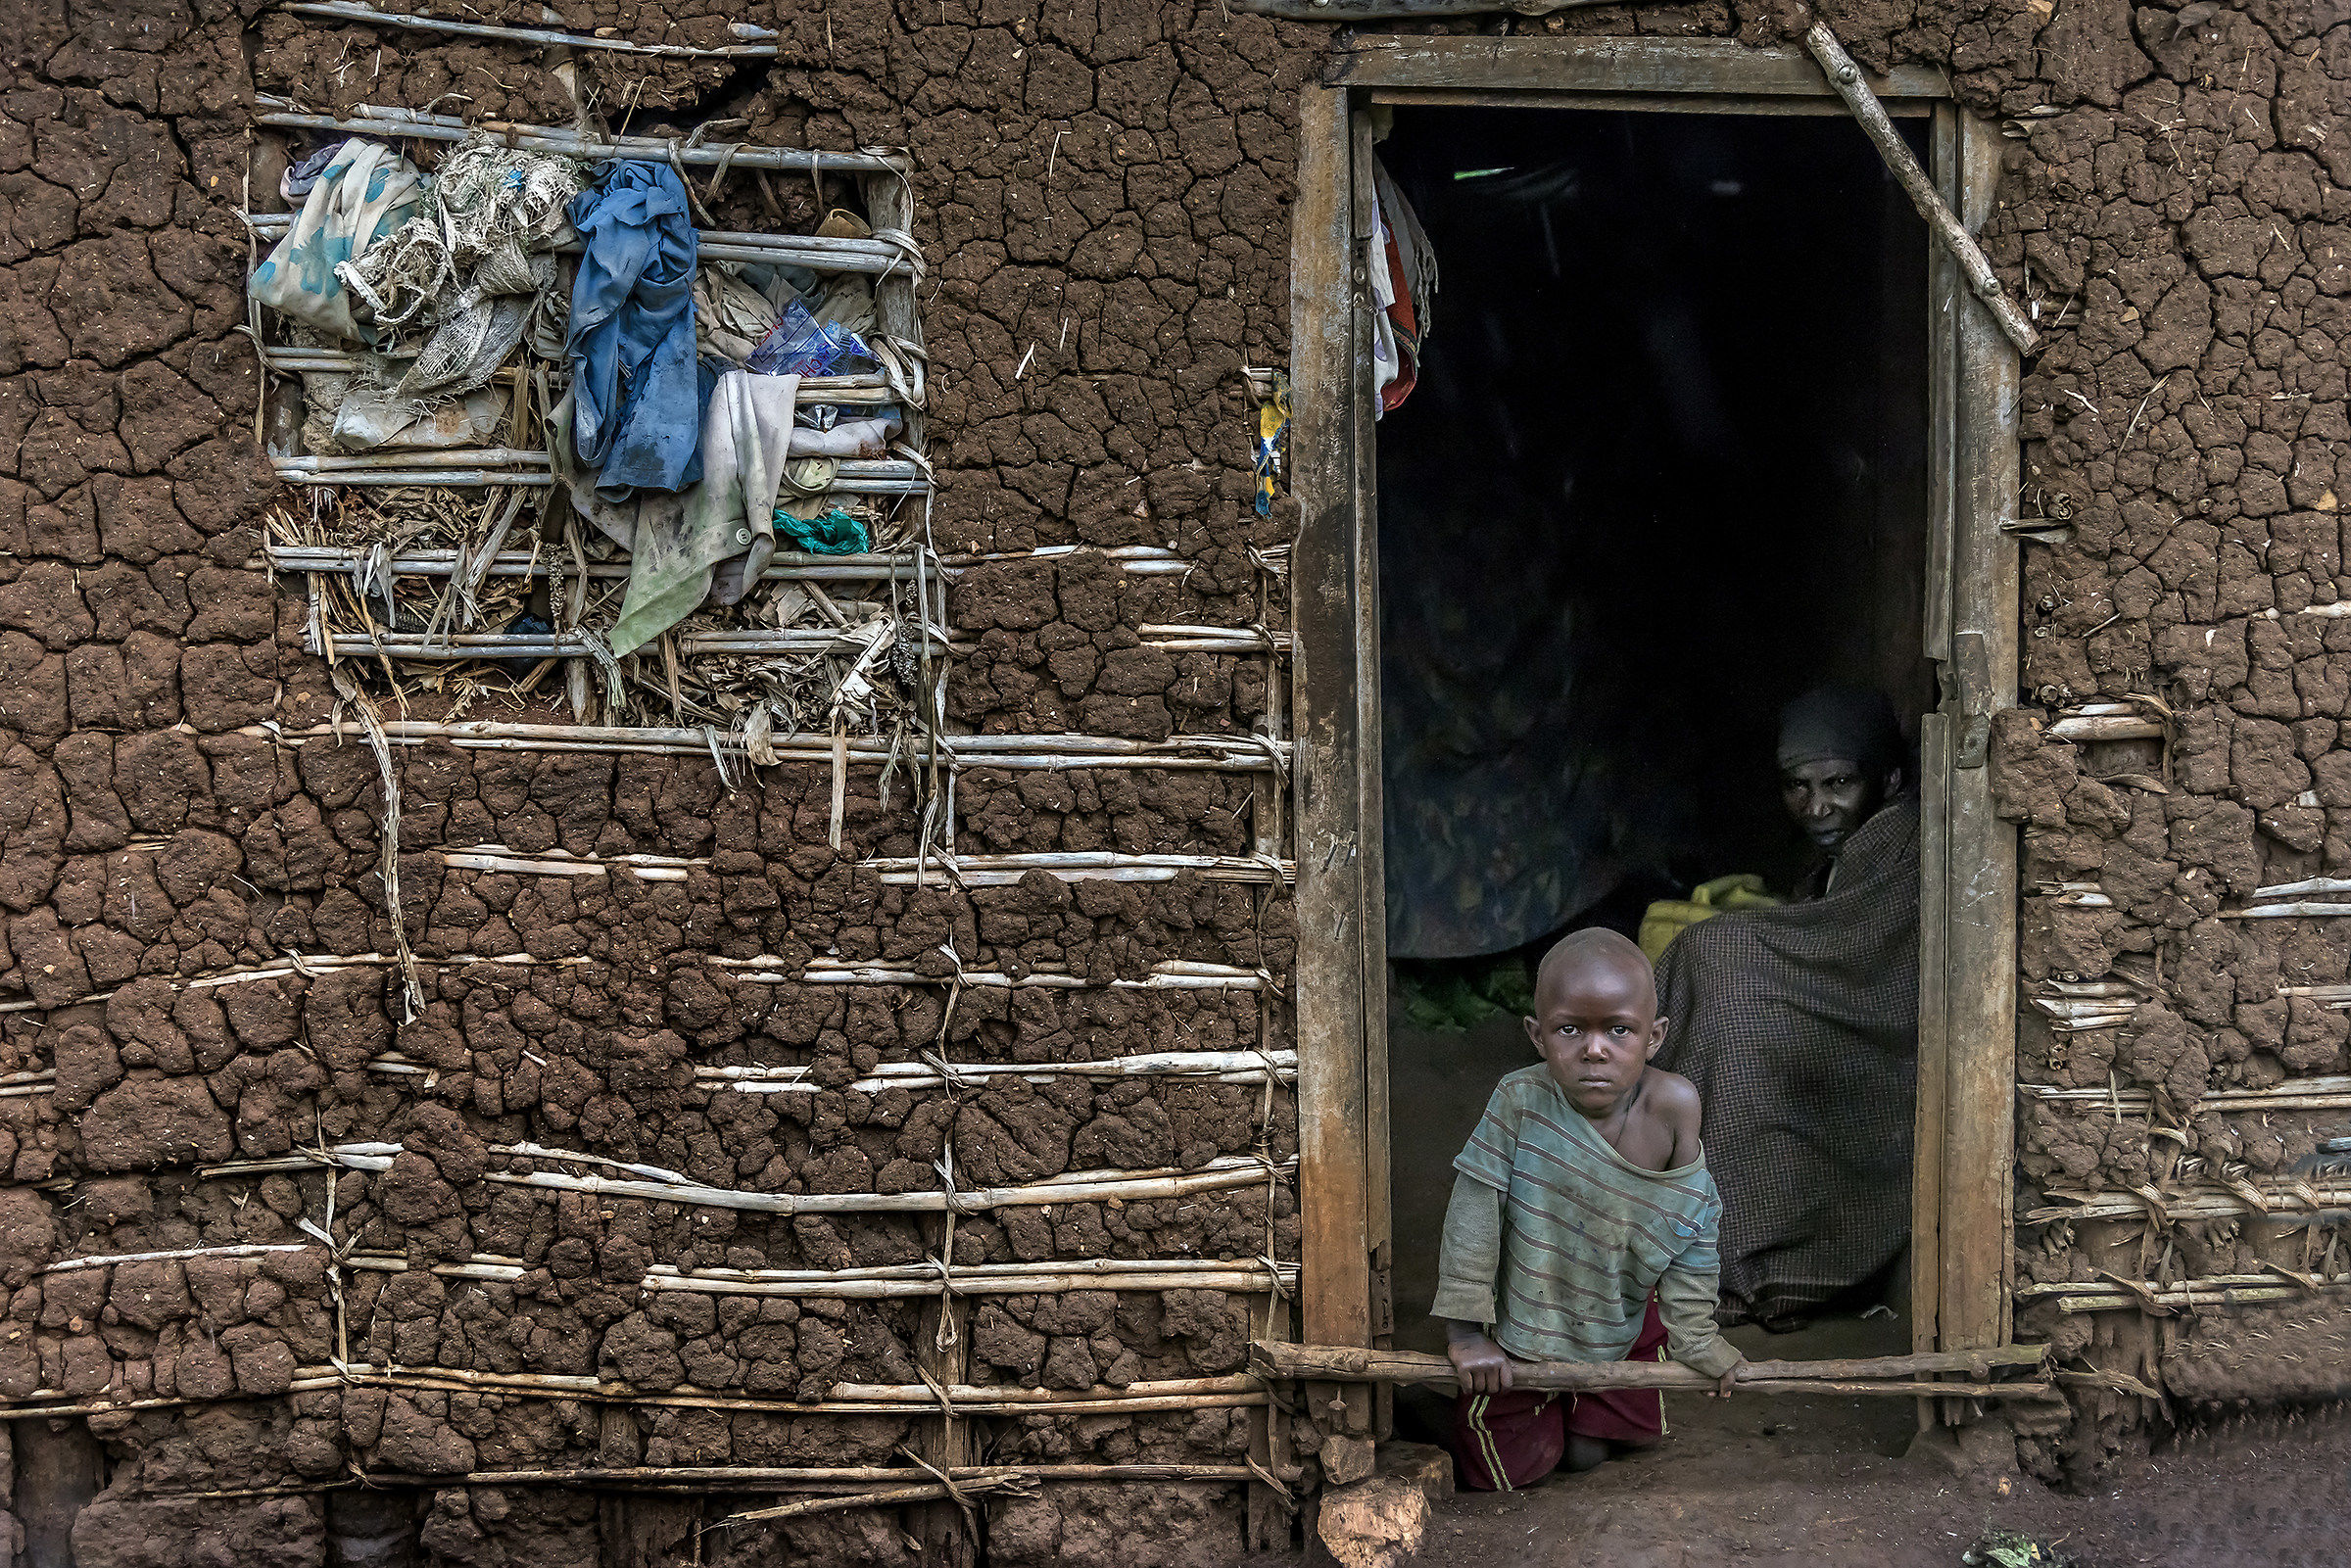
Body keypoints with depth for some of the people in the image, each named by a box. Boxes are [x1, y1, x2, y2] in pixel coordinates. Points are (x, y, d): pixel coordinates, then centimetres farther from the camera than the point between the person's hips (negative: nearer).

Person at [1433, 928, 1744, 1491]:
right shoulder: (1520, 1100, -29)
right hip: (1520, 1316, -2)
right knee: (1511, 1468, 9)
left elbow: (1691, 1228, -13)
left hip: (1620, 1321, 2)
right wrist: (1466, 1330, -17)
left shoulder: (1673, 1106, -25)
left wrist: (1695, 1335, -7)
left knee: (1588, 1454, 14)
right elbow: (1474, 1212, -21)